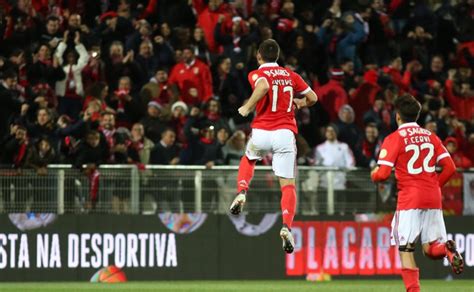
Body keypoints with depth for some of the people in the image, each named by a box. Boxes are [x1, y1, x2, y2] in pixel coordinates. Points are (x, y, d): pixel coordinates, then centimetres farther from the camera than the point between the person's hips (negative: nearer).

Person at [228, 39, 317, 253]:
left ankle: (242, 193, 8)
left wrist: (247, 107, -12)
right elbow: (313, 98, 17)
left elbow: (264, 86, -22)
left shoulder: (256, 74, 2)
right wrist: (299, 103, 37)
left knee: (248, 160, 33)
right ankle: (286, 227, -20)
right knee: (288, 185, 0)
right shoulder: (290, 75, 14)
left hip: (261, 131, -1)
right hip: (285, 132, 1)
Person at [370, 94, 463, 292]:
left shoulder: (394, 139, -3)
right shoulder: (431, 136, 11)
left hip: (409, 199, -4)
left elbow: (383, 173, -10)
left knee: (405, 249, 0)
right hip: (433, 199, 4)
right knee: (431, 249, 8)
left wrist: (374, 175, 12)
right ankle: (447, 249, -25)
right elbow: (449, 167, 6)